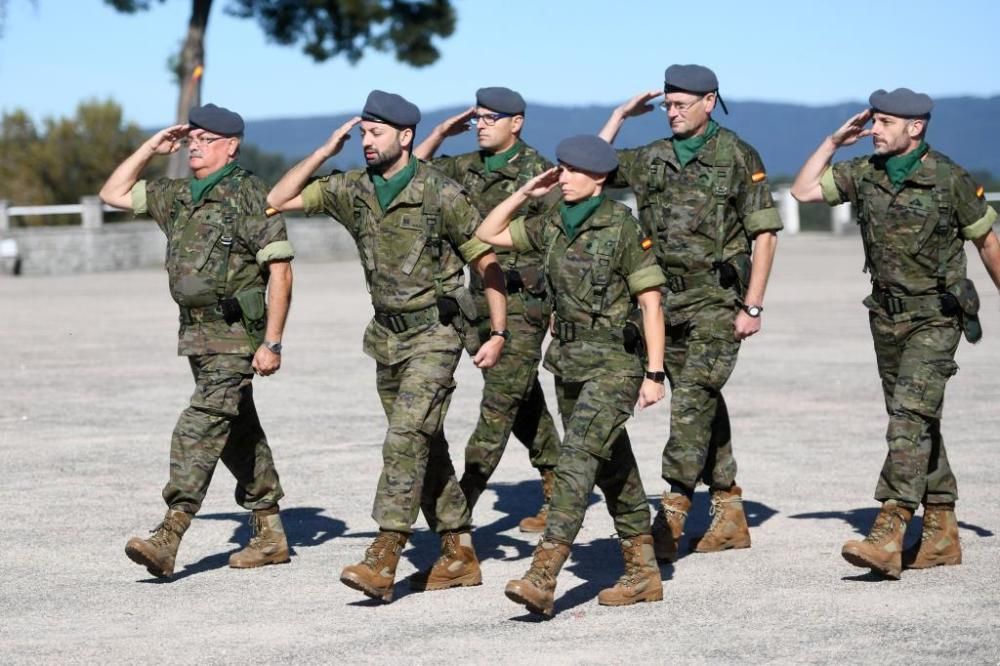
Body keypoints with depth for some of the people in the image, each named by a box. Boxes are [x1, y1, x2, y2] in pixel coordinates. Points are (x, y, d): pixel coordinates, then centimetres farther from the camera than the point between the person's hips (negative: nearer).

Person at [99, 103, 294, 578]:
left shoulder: (249, 195, -11)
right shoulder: (178, 197, 12)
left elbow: (280, 270, -14)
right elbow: (114, 193, 20)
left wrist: (272, 342, -19)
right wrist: (151, 147, 11)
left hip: (235, 335, -8)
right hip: (196, 334, 8)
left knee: (200, 429, -16)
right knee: (238, 433, 13)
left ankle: (169, 537, -23)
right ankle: (270, 535, 22)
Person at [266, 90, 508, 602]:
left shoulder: (440, 194, -13)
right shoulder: (353, 190, 3)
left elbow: (486, 262, -8)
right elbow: (279, 200, 5)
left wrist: (498, 333, -13)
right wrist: (326, 151, -3)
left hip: (434, 333, -7)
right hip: (387, 335, 7)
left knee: (407, 436, -18)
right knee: (426, 445, 11)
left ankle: (382, 559, -23)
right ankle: (460, 556, 21)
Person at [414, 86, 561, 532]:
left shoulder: (537, 172, -11)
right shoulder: (468, 167, 8)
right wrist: (441, 133, 3)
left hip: (524, 301, -7)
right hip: (482, 298, 7)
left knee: (500, 402, -8)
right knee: (524, 399, 13)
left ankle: (464, 499, -11)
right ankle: (558, 492, 23)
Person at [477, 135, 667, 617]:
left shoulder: (623, 229, -11)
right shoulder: (554, 226, 7)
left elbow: (651, 303, -11)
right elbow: (488, 234, 15)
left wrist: (655, 373, -14)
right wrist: (526, 192, 5)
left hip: (613, 364, -7)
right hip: (569, 361, 7)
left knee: (576, 460, -18)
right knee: (612, 468, 14)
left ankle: (542, 577, -27)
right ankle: (644, 575, 24)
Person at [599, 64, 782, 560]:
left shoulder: (738, 158, -5)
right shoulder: (653, 159, 10)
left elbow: (764, 234, -6)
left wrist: (753, 306, -11)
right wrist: (621, 115, 9)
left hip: (716, 301, -6)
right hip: (666, 300, 6)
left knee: (691, 403, -15)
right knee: (704, 407, 11)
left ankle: (672, 514, -17)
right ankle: (730, 514, 19)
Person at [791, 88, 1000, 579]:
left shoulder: (949, 180, -12)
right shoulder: (864, 173, 1)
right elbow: (803, 190, 6)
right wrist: (834, 141, -1)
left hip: (935, 317, -6)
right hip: (887, 316, 6)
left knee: (911, 415, -18)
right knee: (917, 422, 12)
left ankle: (888, 537, -26)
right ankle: (941, 535, 21)